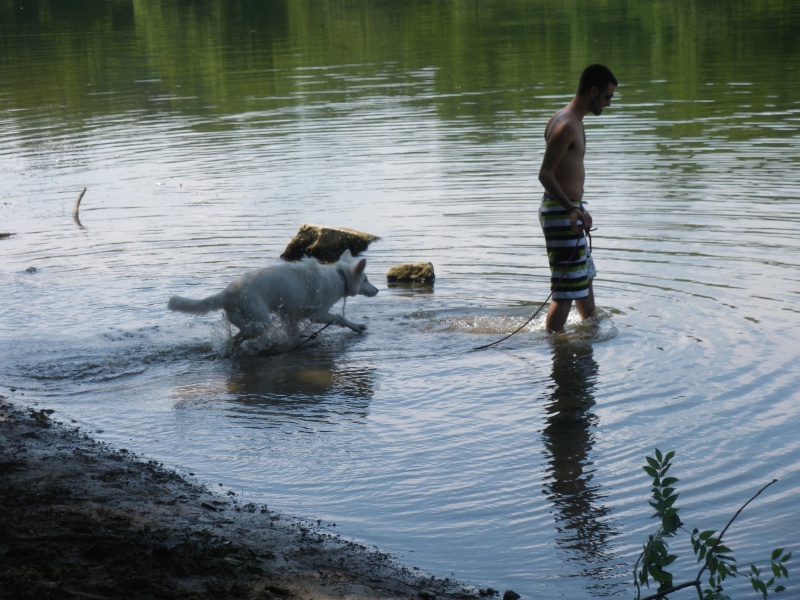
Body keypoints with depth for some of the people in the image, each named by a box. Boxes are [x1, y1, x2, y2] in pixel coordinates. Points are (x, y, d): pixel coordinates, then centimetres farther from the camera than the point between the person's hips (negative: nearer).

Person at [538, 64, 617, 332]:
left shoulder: (573, 121, 13)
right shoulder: (566, 124, -20)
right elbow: (545, 174, -26)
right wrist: (571, 209, -35)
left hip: (569, 209, 11)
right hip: (561, 213, -11)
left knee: (585, 277, 28)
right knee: (566, 291, -7)